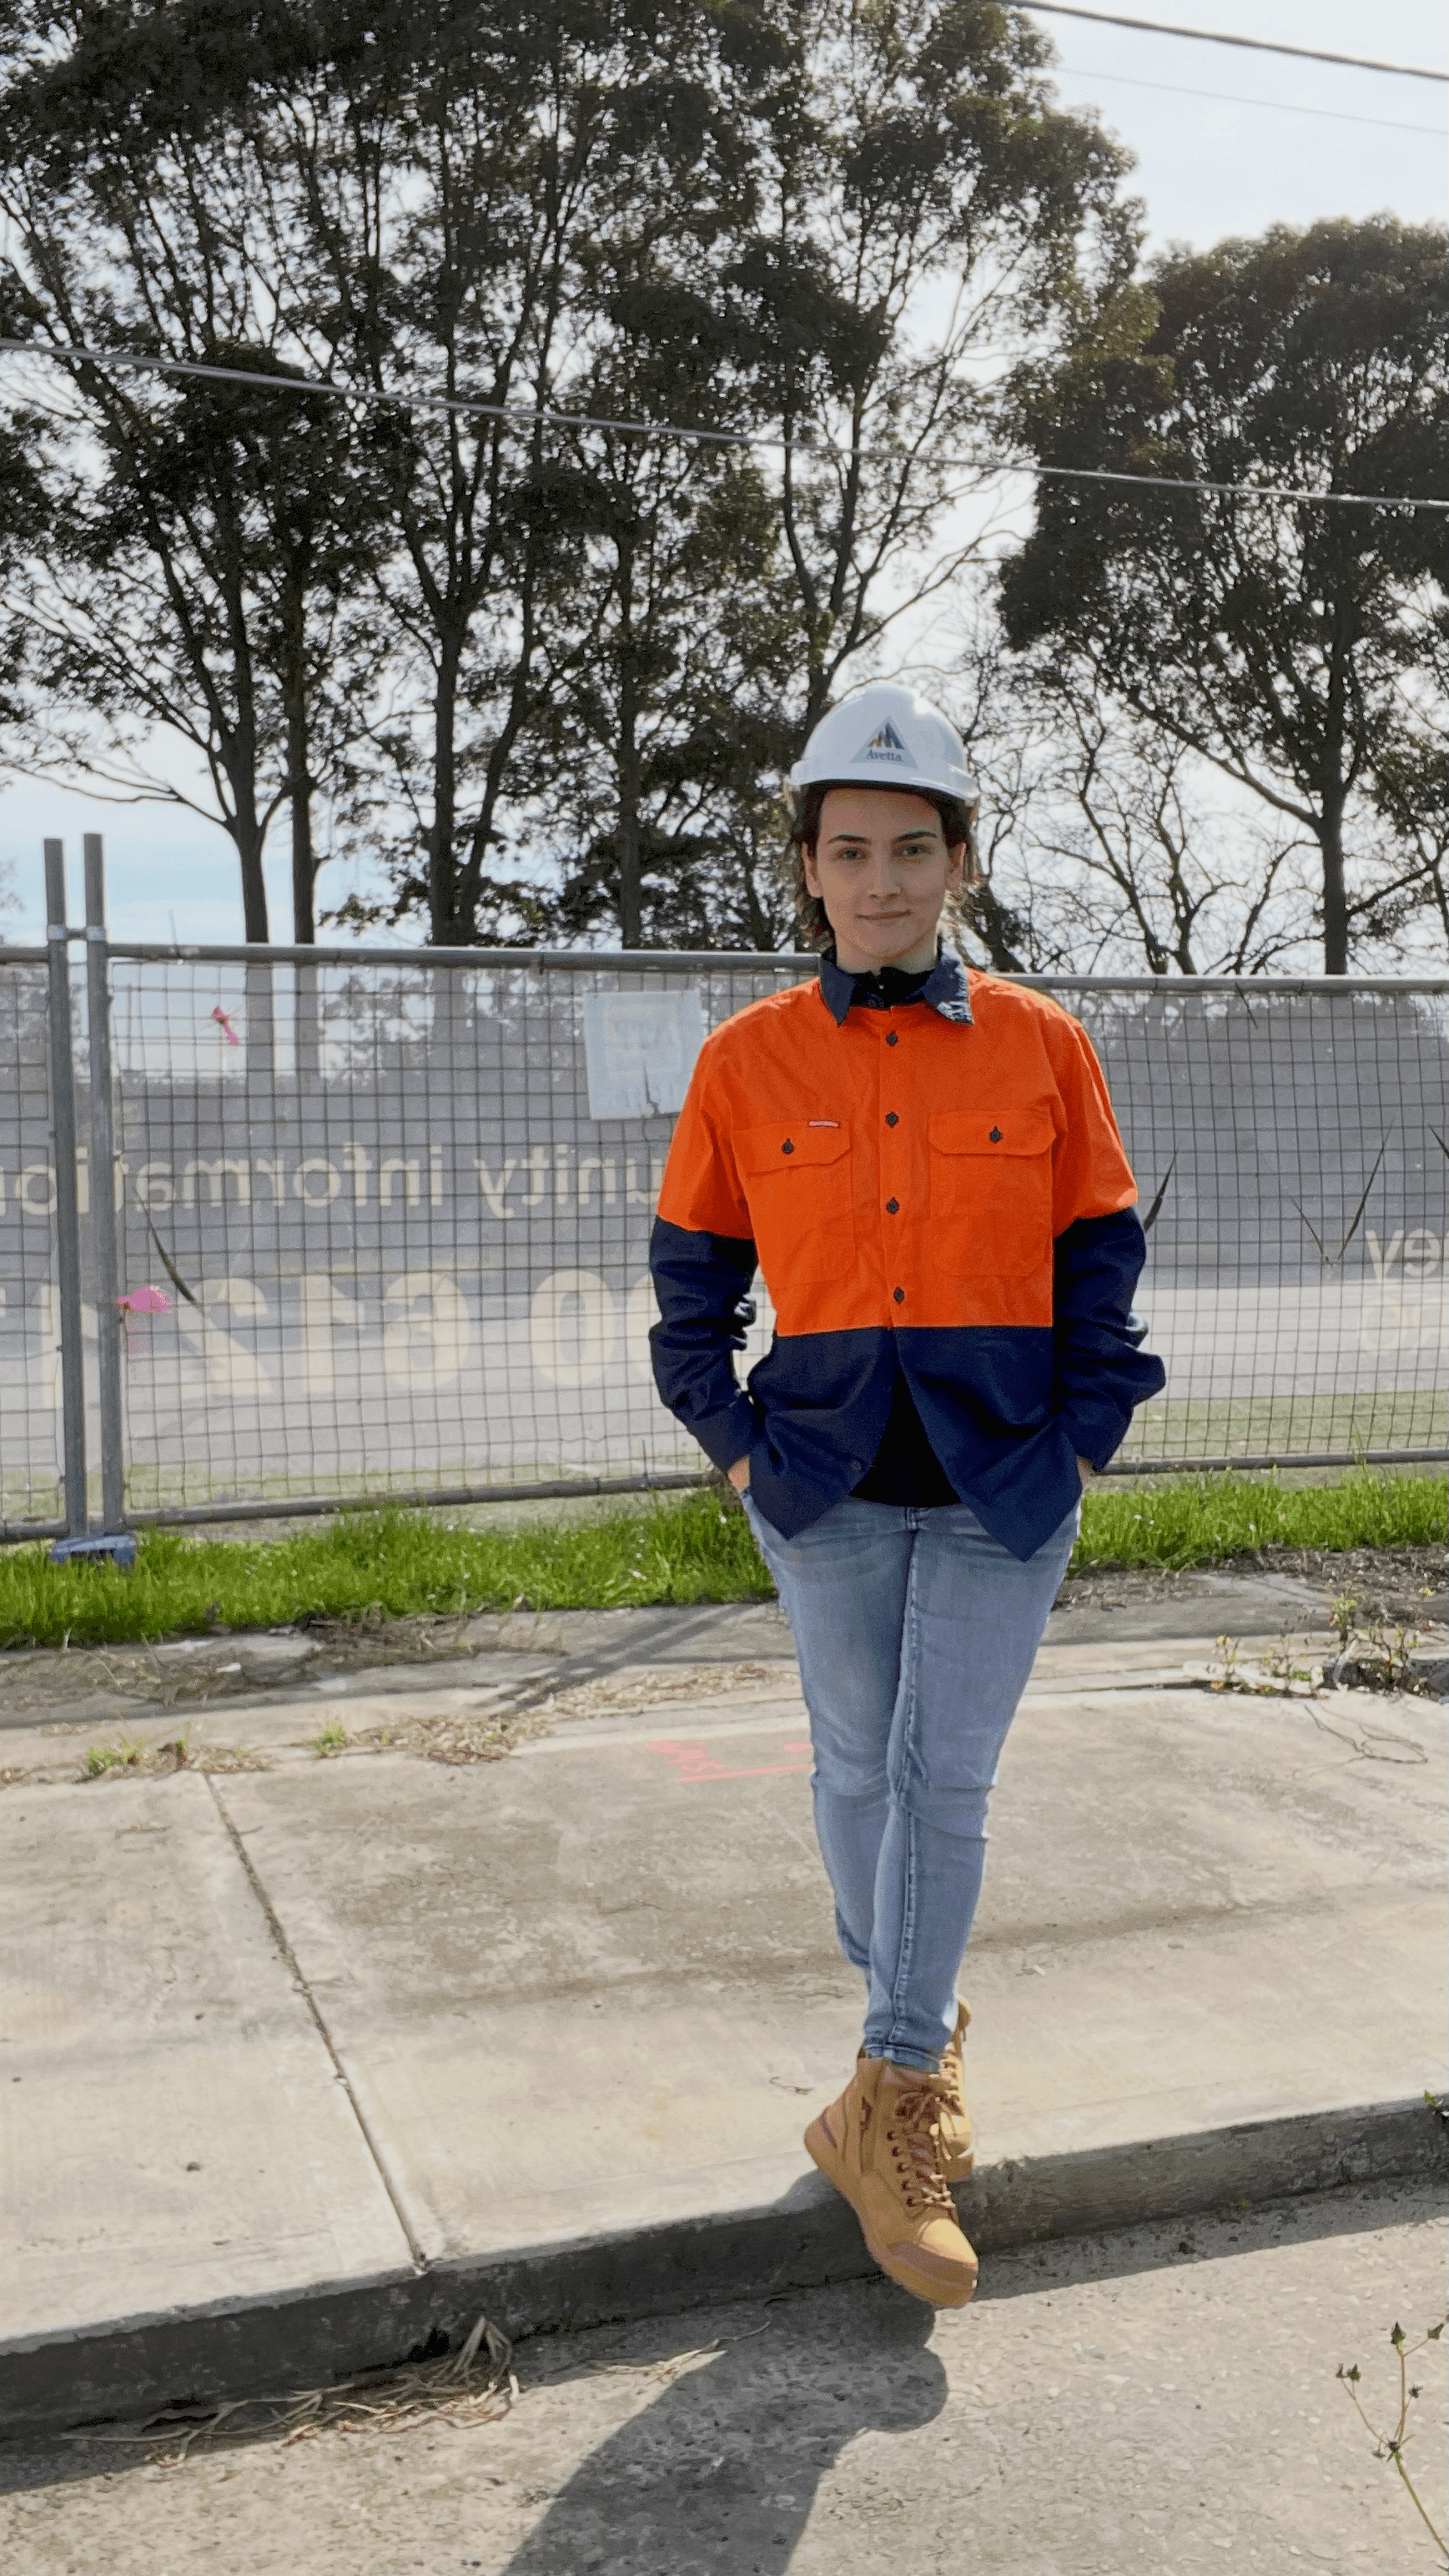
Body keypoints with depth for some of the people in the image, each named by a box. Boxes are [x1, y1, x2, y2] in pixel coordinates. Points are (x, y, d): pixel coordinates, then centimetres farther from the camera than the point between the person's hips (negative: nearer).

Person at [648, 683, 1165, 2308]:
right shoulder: (747, 1060, 0)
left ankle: (888, 2105, 12)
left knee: (946, 1786, -1)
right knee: (857, 1769, 13)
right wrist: (735, 1444, -1)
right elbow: (694, 1274, 7)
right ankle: (916, 2034, 36)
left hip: (1001, 1486, -1)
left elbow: (1100, 1257, 4)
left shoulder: (1039, 1045, -1)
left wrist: (1081, 1438, -3)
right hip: (828, 1481, 1)